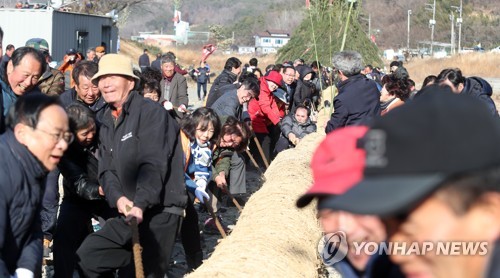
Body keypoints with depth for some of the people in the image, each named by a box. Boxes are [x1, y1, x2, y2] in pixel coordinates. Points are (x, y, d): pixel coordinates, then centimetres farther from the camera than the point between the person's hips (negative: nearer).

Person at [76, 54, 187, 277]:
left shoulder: (152, 113, -10)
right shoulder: (107, 122, 17)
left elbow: (154, 165, -21)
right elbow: (106, 169, 7)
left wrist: (140, 204, -33)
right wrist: (117, 197, -14)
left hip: (158, 214, -8)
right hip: (127, 214, 8)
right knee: (85, 259, 3)